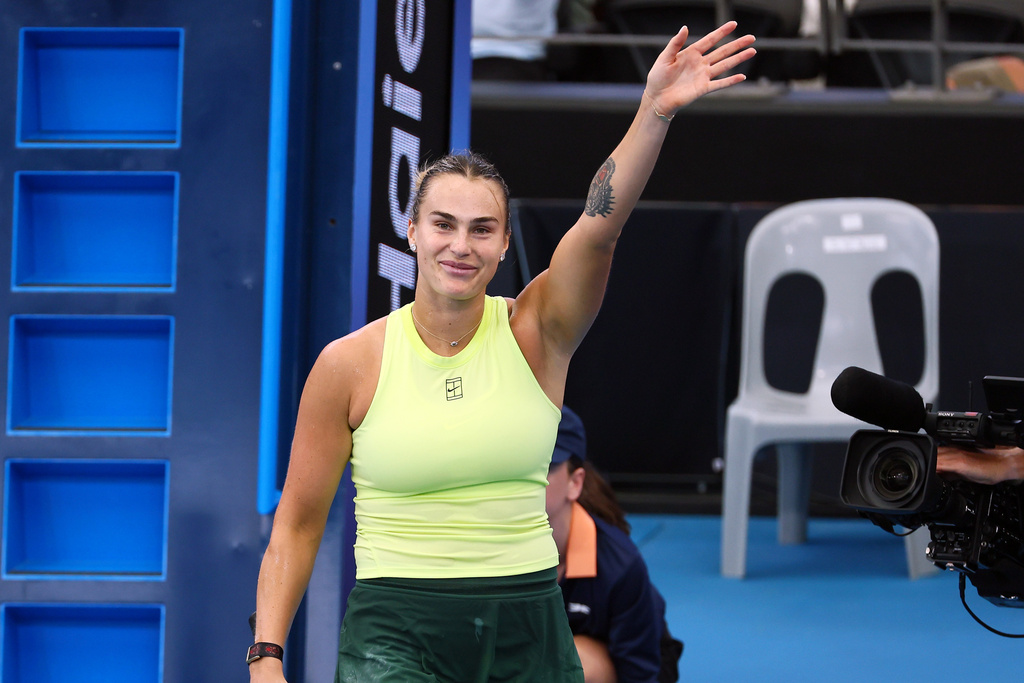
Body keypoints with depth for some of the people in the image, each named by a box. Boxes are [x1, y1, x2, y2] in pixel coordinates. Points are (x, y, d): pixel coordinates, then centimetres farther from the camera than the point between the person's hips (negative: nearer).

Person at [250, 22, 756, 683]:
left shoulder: (536, 333, 1)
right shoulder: (351, 363, -2)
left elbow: (599, 225, -16)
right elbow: (298, 523, 3)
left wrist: (656, 111, -31)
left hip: (530, 629, 2)